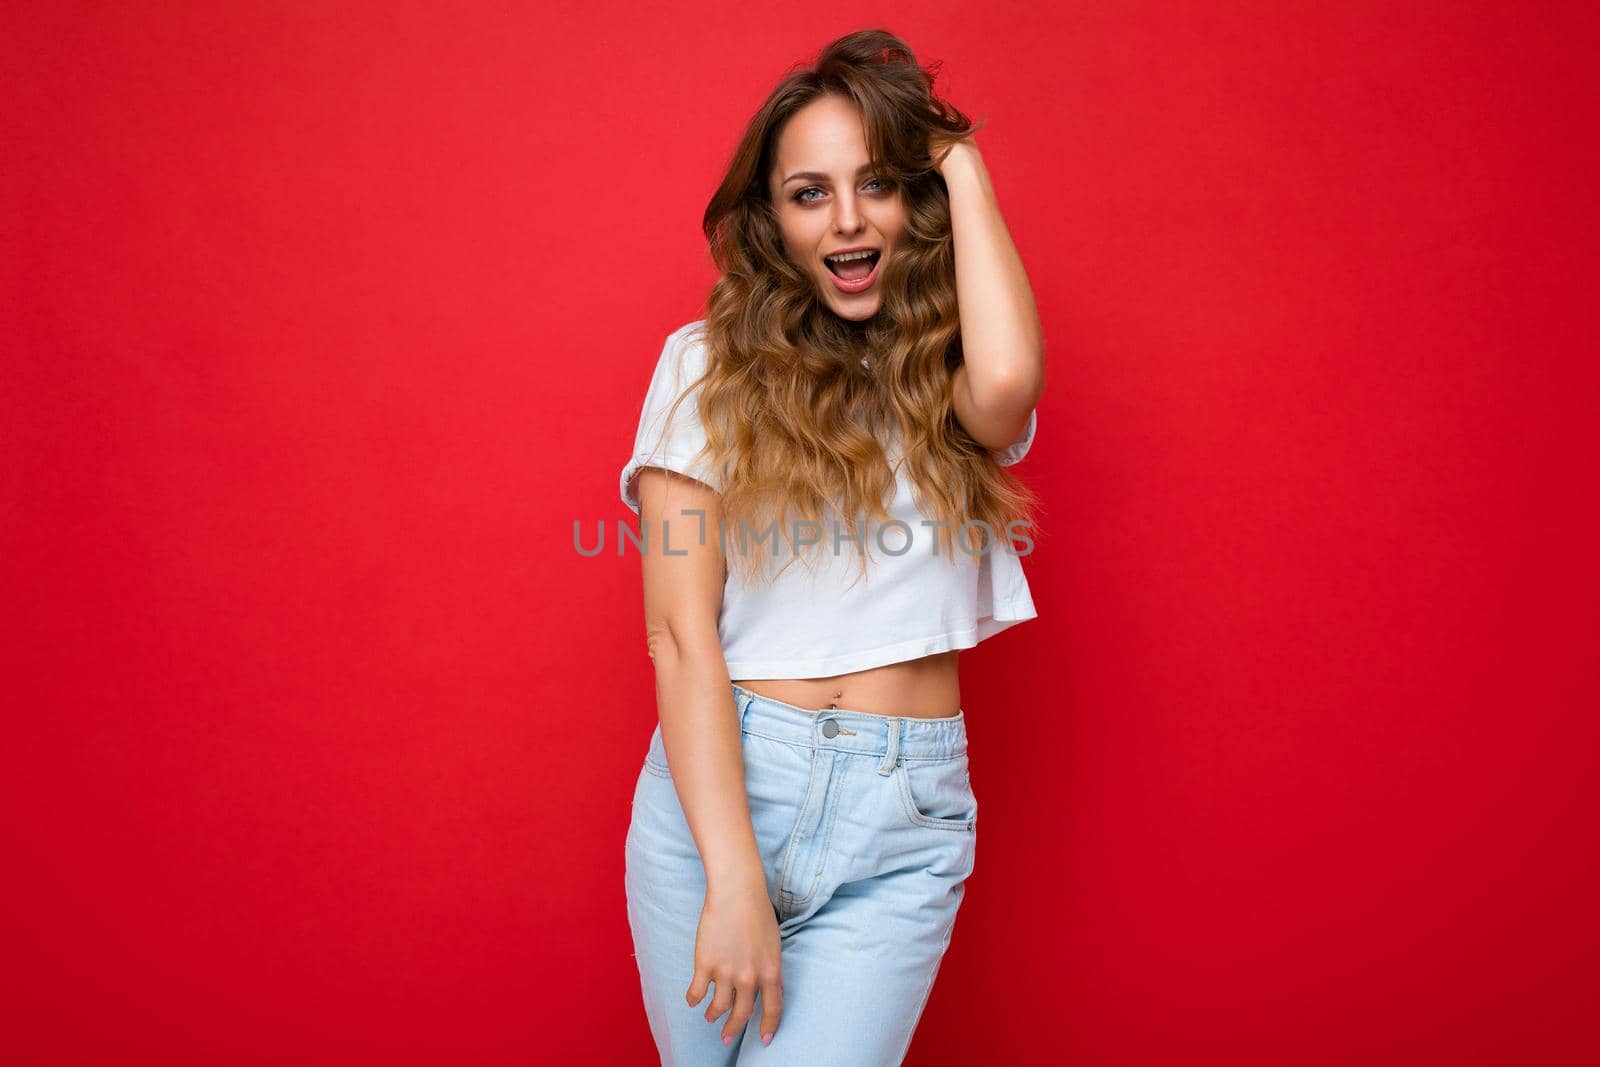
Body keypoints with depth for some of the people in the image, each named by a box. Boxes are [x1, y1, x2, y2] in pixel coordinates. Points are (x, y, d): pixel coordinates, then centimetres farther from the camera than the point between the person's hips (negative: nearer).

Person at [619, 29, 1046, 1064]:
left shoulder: (947, 372, 4)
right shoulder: (709, 362, -1)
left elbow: (1008, 380, -23)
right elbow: (681, 633, -7)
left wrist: (964, 167, -7)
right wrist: (733, 877, -15)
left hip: (905, 822, 0)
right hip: (715, 787, 0)